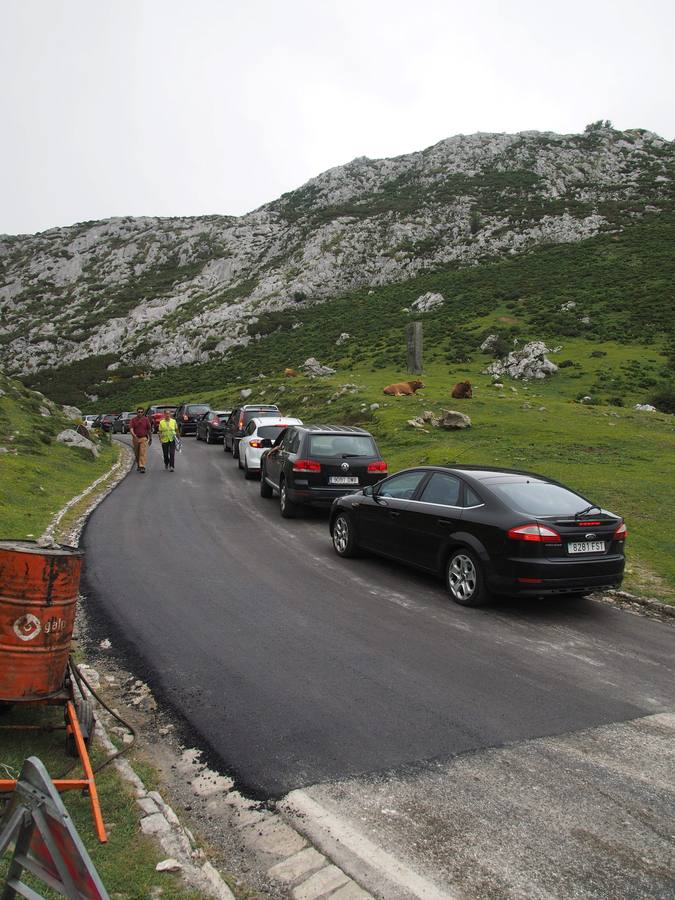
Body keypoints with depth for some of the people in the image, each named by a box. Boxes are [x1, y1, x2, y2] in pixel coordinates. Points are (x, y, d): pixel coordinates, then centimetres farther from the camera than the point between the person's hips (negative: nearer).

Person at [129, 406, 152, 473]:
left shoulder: (146, 419, 1)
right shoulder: (133, 420, 0)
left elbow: (149, 430, 9)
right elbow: (131, 429, -12)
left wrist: (150, 438, 14)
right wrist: (134, 435, -30)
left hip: (144, 438, -2)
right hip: (135, 439, 2)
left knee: (143, 453, -12)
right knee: (137, 454, 13)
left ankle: (142, 467, -17)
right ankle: (138, 465, 32)